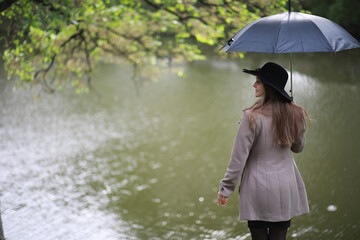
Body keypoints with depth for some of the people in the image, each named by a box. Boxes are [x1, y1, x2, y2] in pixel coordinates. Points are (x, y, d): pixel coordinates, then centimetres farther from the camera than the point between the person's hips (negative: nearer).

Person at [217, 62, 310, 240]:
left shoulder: (252, 116, -15)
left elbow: (239, 156, -13)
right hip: (286, 188, 5)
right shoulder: (295, 115, 0)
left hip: (258, 188, -4)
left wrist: (226, 188, -2)